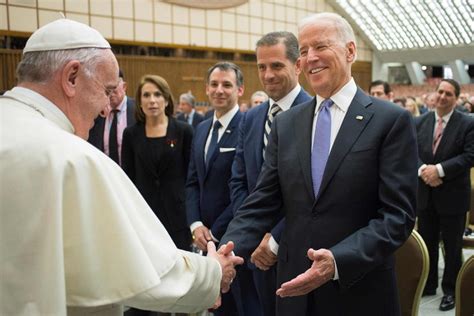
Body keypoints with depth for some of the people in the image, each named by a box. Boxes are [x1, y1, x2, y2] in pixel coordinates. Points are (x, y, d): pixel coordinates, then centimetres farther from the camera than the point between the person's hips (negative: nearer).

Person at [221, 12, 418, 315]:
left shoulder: (392, 120, -7)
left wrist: (339, 261, -25)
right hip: (295, 289, 4)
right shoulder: (286, 123, 5)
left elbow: (398, 213, -12)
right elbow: (262, 203, 1)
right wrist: (227, 251, -15)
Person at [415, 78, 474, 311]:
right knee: (426, 242, 15)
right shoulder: (420, 122, 6)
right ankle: (428, 284, 31)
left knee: (452, 246, 8)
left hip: (453, 195, -4)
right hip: (425, 193, 4)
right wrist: (422, 169, -17)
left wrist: (439, 169, -22)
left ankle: (450, 290, 23)